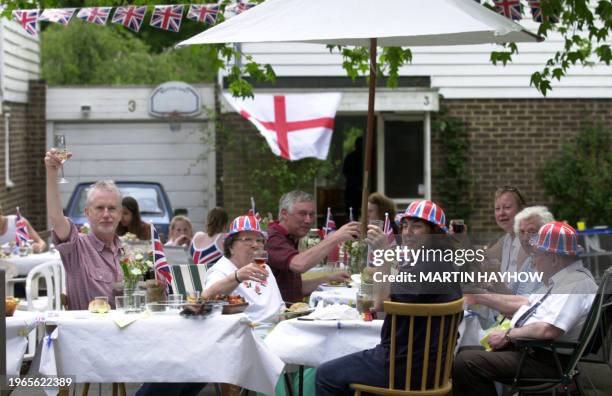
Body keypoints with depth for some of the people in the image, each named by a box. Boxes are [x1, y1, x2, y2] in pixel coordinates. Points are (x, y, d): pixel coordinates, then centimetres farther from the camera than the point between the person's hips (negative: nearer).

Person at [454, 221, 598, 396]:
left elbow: (548, 330, -29)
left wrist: (508, 335, -15)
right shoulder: (560, 280, 14)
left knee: (465, 362, -22)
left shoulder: (575, 285, -20)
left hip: (545, 361, -11)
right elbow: (526, 303, 26)